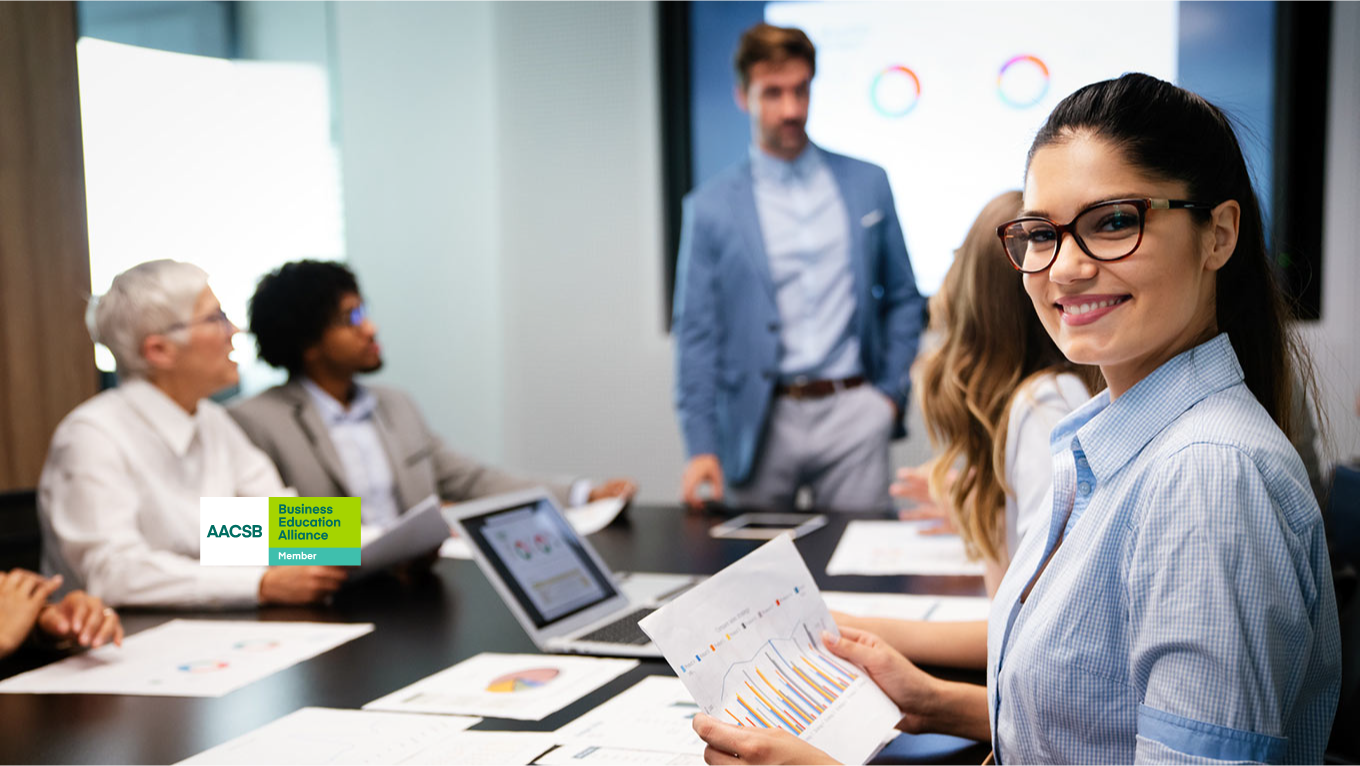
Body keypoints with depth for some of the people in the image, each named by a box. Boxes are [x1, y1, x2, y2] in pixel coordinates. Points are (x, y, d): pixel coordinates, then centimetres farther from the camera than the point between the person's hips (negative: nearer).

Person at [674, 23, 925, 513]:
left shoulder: (868, 184, 8)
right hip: (761, 423, -1)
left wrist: (891, 390, 4)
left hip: (853, 415, 1)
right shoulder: (711, 207, 2)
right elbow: (696, 333, 0)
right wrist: (701, 445, -8)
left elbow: (903, 298, 15)